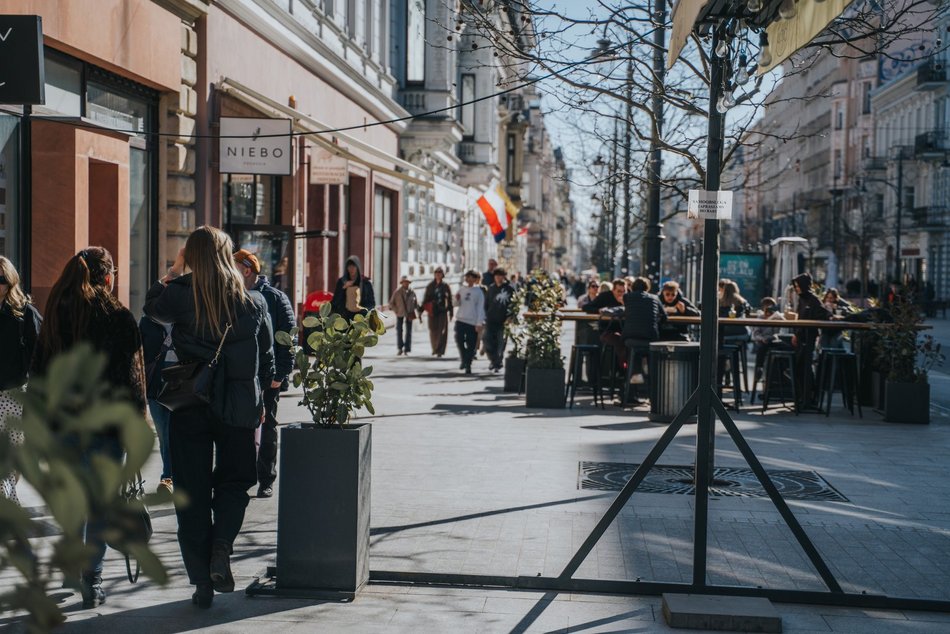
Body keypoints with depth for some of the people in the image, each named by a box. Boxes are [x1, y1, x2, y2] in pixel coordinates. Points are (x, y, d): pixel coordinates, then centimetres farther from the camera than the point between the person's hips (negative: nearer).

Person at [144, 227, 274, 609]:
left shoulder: (180, 294, -9)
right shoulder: (254, 302, -2)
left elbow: (152, 306, 14)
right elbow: (266, 358, 7)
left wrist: (172, 272, 19)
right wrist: (260, 401, 20)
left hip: (189, 406, -1)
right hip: (238, 407, 1)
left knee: (193, 494, 8)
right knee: (233, 480, 19)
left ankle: (203, 584, 9)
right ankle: (221, 548, -5)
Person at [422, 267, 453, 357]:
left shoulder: (445, 286, 5)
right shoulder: (430, 286, 7)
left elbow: (450, 300, 7)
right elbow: (425, 299, 8)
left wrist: (451, 312, 4)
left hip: (443, 311, -1)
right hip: (432, 311, 1)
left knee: (442, 331, -8)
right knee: (433, 331, 6)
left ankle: (440, 350, -10)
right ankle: (435, 348, 23)